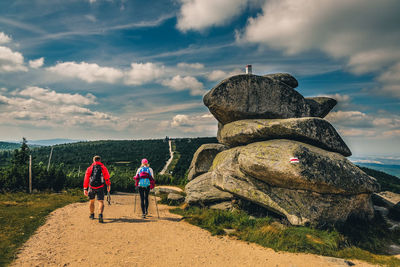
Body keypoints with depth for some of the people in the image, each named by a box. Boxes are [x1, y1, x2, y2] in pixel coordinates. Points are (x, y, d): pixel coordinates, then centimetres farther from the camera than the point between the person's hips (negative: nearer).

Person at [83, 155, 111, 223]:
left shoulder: (90, 168, 7)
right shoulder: (103, 167, 3)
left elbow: (86, 179, 2)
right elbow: (107, 177, 0)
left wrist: (85, 189, 3)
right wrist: (108, 185, 12)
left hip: (91, 187, 2)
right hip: (100, 187, -2)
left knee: (91, 201, 21)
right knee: (101, 201, -1)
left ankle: (92, 215, 34)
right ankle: (100, 215, -22)